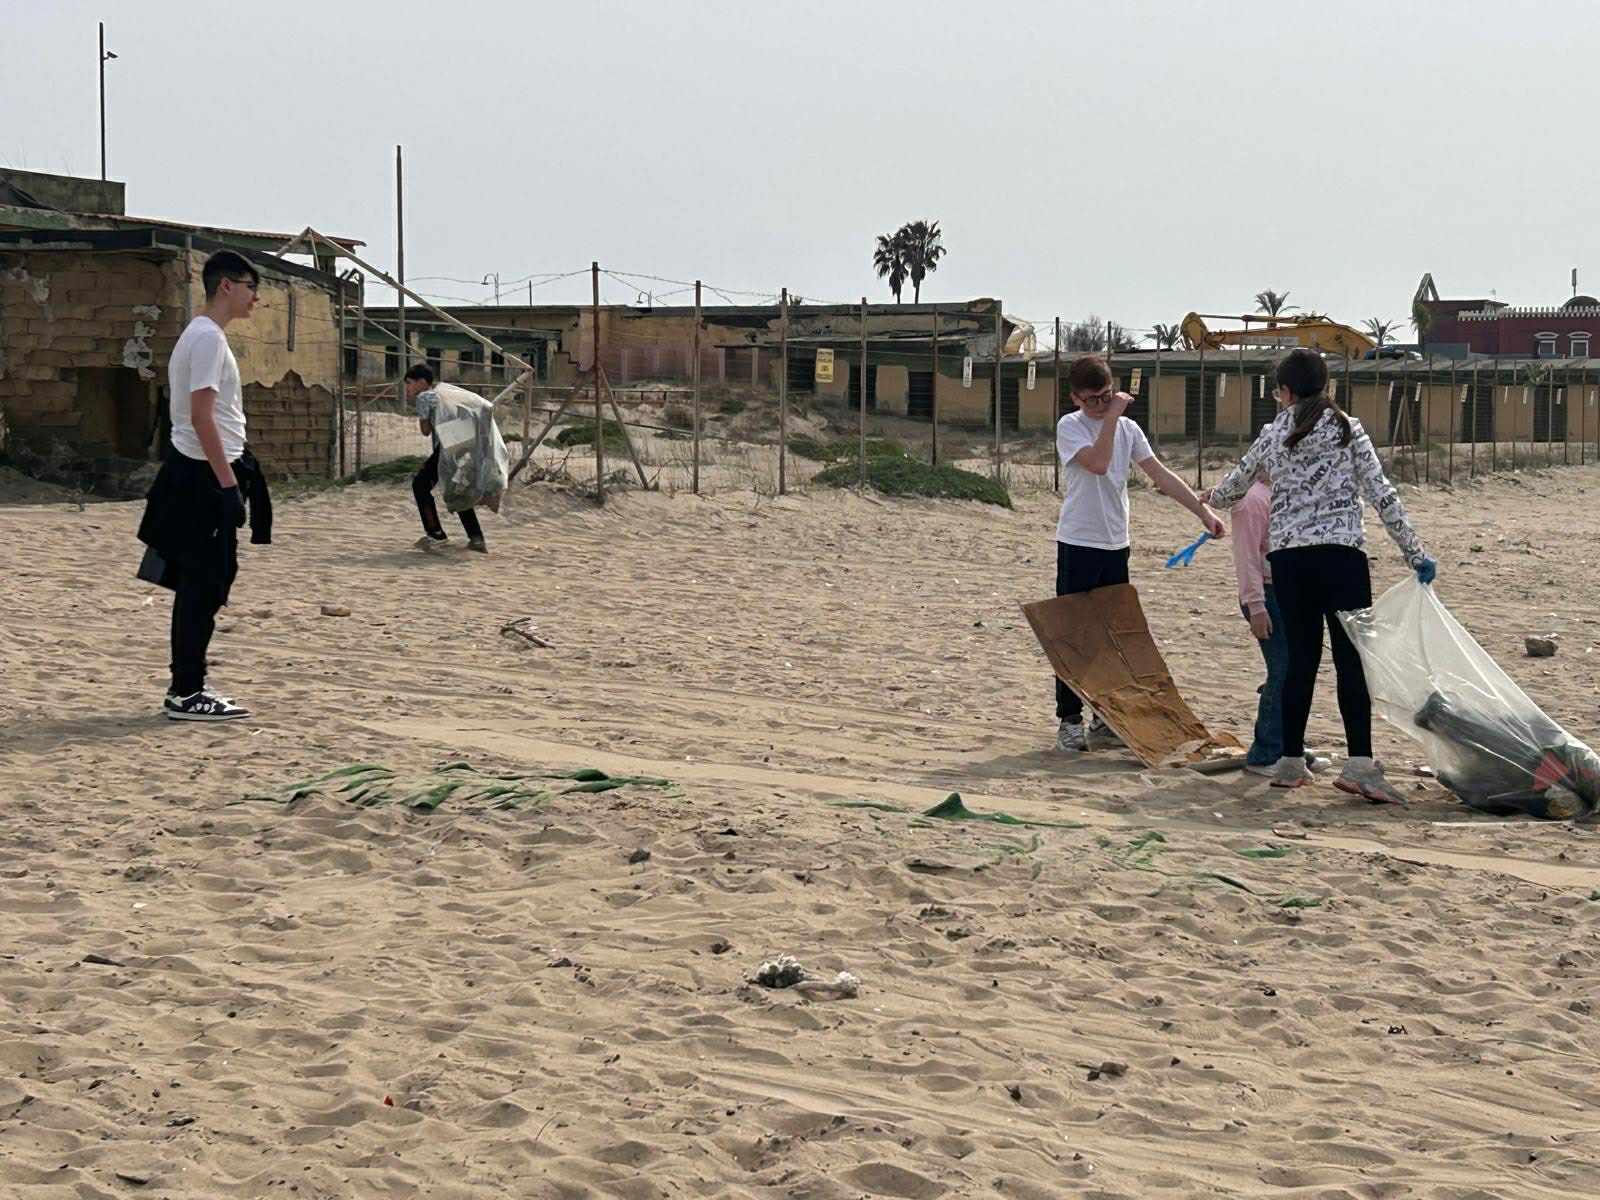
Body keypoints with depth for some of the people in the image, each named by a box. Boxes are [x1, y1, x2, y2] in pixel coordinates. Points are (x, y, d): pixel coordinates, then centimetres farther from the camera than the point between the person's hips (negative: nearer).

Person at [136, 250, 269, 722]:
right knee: (203, 586, -7)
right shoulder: (208, 337, -14)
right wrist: (228, 482, -22)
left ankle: (186, 687, 19)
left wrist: (234, 472, 22)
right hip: (204, 476, -10)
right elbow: (201, 417, -21)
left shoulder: (201, 335, 18)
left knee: (201, 584, 13)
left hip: (197, 475, 10)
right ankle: (187, 694, -3)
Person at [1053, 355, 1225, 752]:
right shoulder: (1069, 427, -8)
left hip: (1115, 545, 5)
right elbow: (1098, 462, -24)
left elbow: (1160, 474, 4)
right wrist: (1112, 416, -18)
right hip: (1078, 544, -5)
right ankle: (1069, 720, 2)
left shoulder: (1127, 429, 8)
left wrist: (1203, 511, -3)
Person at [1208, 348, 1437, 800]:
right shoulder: (1347, 428, 4)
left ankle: (1290, 761, 14)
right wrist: (1415, 554, 2)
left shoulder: (1272, 435, 11)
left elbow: (1232, 488, 24)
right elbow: (1381, 494, -1)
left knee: (1301, 658, 11)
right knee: (1352, 659, -5)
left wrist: (1213, 499, 48)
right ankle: (1359, 763, -14)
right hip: (1340, 554, -3)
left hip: (1287, 556, 3)